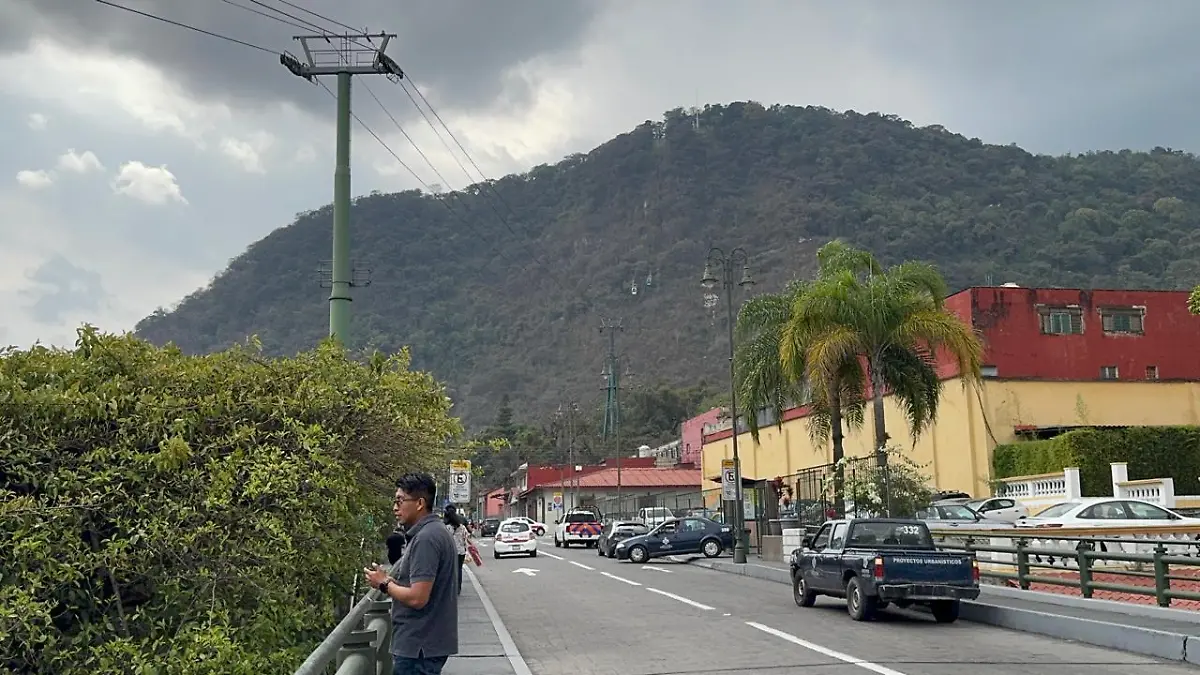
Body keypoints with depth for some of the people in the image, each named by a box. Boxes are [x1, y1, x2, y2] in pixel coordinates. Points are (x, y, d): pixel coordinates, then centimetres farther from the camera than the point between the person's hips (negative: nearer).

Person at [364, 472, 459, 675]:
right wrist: (391, 580, 6)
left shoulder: (425, 538, -20)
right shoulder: (435, 531, 13)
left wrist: (384, 584, -8)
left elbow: (417, 598, -24)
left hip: (418, 647, -10)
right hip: (426, 642, 10)